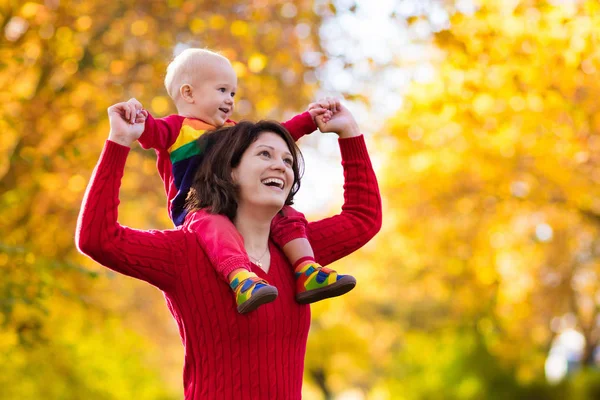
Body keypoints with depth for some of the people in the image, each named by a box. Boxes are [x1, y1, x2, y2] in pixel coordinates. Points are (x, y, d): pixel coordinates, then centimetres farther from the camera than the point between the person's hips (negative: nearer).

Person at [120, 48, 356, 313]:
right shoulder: (177, 128, 6)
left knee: (287, 216, -6)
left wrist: (308, 119, 29)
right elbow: (152, 133, -14)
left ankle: (307, 273, -13)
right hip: (196, 210, -7)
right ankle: (241, 281, -61)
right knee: (215, 225, -40)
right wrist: (139, 117, -36)